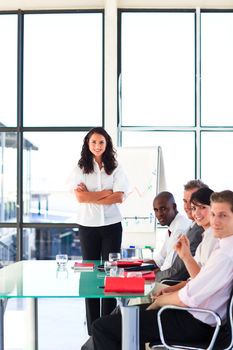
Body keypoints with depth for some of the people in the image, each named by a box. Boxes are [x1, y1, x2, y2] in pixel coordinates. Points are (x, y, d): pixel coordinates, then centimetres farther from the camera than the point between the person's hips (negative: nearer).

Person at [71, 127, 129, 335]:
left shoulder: (116, 169, 3)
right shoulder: (80, 169, 2)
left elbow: (119, 197, -7)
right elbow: (80, 197, -10)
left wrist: (91, 196, -9)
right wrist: (107, 192, -10)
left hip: (111, 225, 0)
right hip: (87, 226, 0)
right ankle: (92, 328, 13)